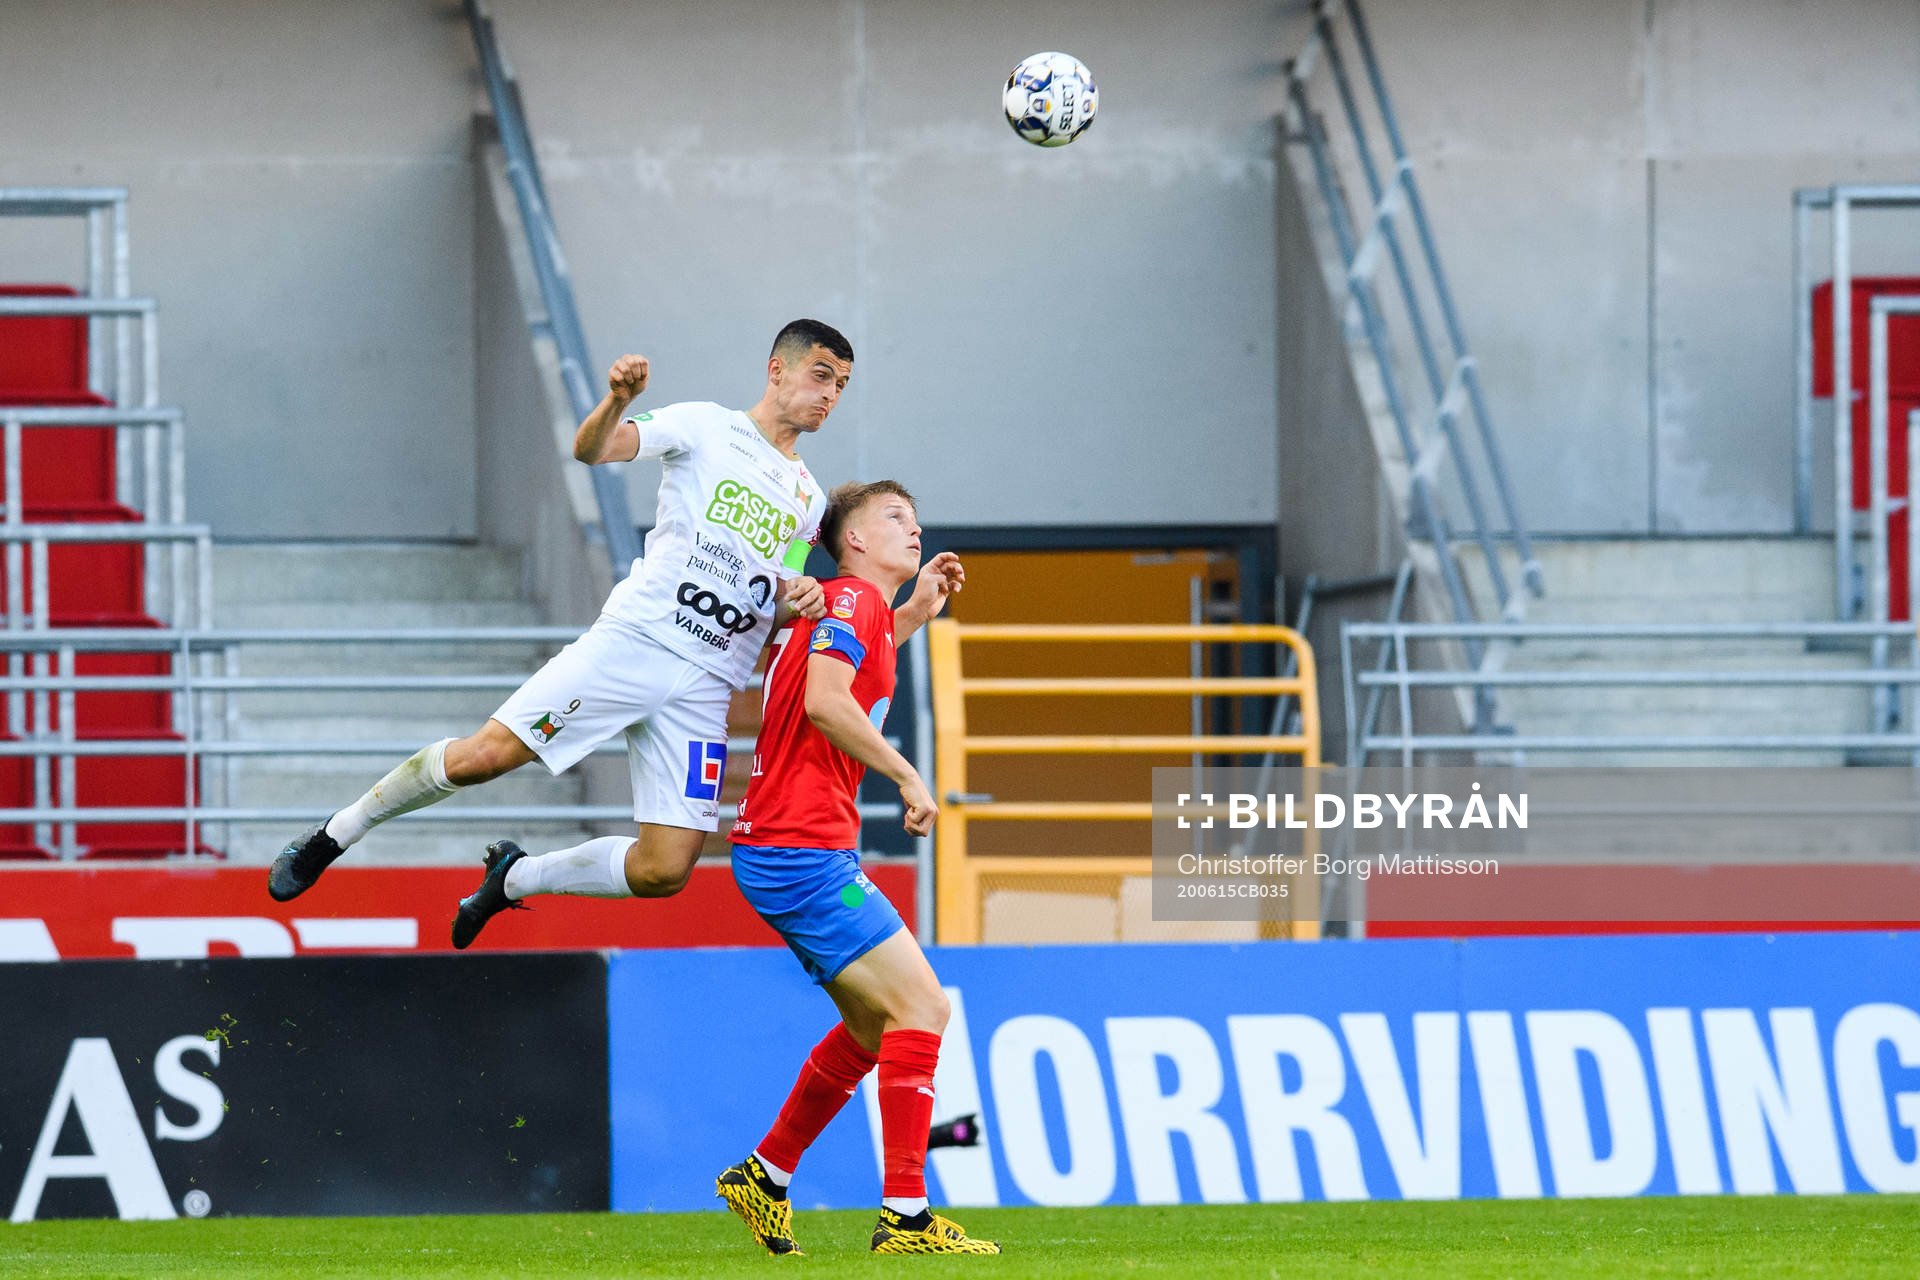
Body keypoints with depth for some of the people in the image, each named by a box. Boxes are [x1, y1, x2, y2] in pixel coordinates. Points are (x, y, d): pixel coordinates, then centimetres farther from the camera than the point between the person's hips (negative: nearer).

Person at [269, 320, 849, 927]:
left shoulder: (809, 499, 19)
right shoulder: (706, 427, 4)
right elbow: (591, 447, -10)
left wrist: (800, 597, 1)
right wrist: (617, 401, -32)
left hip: (705, 688, 4)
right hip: (631, 638, -4)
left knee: (664, 872, -9)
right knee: (482, 755, -17)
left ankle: (516, 875, 18)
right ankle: (334, 834, 6)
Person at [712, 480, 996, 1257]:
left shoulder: (852, 606, 19)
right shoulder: (854, 597, -9)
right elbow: (824, 700, -24)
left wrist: (915, 614, 31)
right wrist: (906, 775, -18)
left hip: (780, 850, 10)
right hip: (804, 850, -10)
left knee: (875, 1026, 18)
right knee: (921, 1008, -13)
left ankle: (764, 1178, 24)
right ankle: (905, 1217, -16)